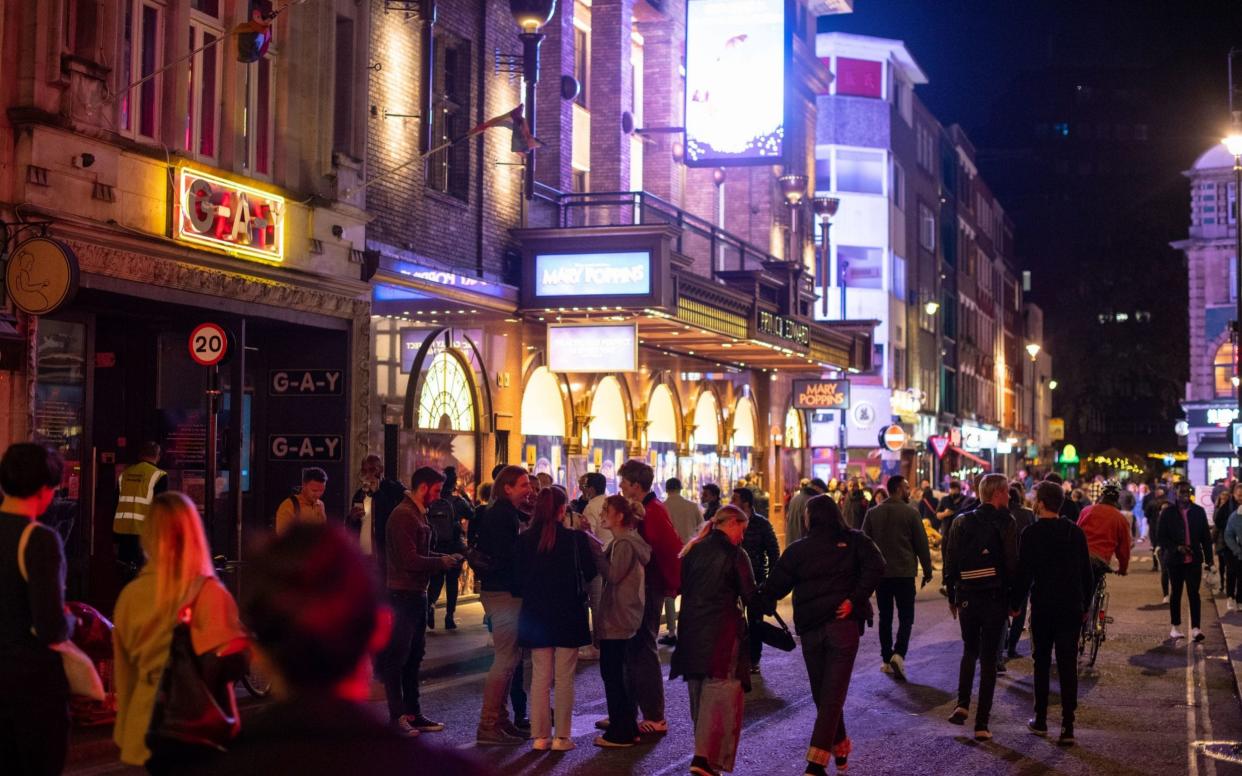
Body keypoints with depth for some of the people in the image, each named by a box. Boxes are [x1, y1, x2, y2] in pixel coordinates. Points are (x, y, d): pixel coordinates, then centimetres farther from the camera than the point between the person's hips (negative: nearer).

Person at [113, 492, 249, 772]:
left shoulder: (131, 594, 0)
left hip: (147, 728, 5)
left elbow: (124, 672, 10)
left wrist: (127, 728, 19)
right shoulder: (208, 594, -15)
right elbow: (229, 665, -21)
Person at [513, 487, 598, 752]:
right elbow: (589, 572, -1)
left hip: (536, 615, 3)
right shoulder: (576, 538, -12)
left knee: (540, 675, 10)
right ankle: (562, 737, 6)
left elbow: (517, 580, 0)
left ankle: (540, 735, 11)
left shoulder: (525, 540, -5)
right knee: (564, 677, 4)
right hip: (568, 615, -2)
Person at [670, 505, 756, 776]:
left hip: (691, 629, 7)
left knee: (699, 691, 17)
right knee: (720, 693, -5)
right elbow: (750, 596, -7)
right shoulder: (734, 554, -8)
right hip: (722, 630, -6)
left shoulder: (694, 550, 9)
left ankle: (704, 752, 25)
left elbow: (682, 585, 12)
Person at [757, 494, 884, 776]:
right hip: (843, 623, -1)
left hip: (810, 628, 1)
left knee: (822, 693, 16)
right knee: (833, 694, -3)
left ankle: (840, 749, 26)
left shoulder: (798, 550, 4)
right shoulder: (855, 541, 6)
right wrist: (855, 599, -9)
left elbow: (774, 587, 4)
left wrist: (760, 604, 18)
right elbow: (875, 567, -10)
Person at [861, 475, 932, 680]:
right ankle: (898, 654, -18)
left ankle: (886, 660, 13)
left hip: (880, 573, 3)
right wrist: (927, 571, 5)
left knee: (885, 617, 12)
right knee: (906, 617, 2)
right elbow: (922, 544, -4)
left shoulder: (873, 513, 3)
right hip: (904, 573, -3)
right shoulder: (910, 513, -6)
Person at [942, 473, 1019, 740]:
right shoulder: (1005, 523, -9)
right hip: (995, 598, -3)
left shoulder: (960, 522, 4)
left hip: (966, 597, 3)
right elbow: (1012, 564, -12)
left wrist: (952, 596, 14)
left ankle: (962, 705, 5)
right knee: (988, 659, 3)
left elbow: (950, 562, 6)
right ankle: (981, 724, 3)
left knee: (969, 651, 21)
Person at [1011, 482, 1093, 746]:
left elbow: (1024, 573, -10)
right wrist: (1086, 605, 16)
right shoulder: (1076, 532, 2)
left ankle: (1041, 720, 16)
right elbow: (1087, 573, 6)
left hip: (1043, 607, -2)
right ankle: (1067, 726, -1)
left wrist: (1015, 604, 2)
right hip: (1072, 608, 2)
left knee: (1041, 664, 11)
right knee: (1068, 666, 2)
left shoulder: (1031, 533, -9)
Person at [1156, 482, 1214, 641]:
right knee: (1176, 593, 9)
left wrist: (1209, 559, 3)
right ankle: (1175, 627, 19)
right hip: (1175, 559, -1)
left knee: (1194, 593, -5)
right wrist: (1177, 547, -16)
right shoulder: (1168, 512, 0)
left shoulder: (1198, 511, 5)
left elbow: (1206, 537, 8)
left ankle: (1195, 628, -8)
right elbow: (1161, 537, -1)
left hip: (1194, 559, 1)